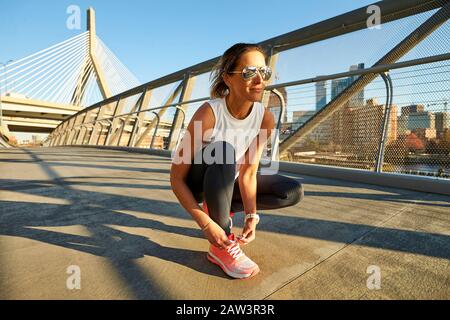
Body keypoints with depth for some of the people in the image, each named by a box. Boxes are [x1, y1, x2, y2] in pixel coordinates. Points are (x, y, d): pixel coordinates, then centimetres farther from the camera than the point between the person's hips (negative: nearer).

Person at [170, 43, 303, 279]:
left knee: (293, 192, -6)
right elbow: (176, 177, -26)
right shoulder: (208, 113, -29)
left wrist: (252, 216, -25)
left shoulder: (265, 118, -16)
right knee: (224, 151, -37)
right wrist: (206, 224, -31)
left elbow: (248, 172, -14)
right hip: (196, 183, -4)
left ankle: (220, 207, 2)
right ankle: (222, 248, -22)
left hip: (227, 183, 4)